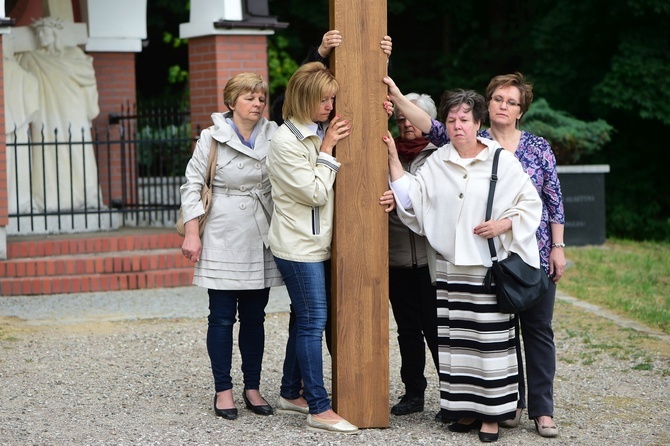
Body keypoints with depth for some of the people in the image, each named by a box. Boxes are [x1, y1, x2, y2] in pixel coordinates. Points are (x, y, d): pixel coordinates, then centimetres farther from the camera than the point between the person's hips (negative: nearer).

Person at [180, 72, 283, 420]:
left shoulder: (274, 136, 4)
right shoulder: (212, 138, -4)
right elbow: (192, 185, -2)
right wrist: (192, 234, -8)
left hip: (261, 241, 3)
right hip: (223, 239, -3)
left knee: (254, 317, 9)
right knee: (222, 317, 2)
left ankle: (252, 388, 18)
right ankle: (223, 390, 11)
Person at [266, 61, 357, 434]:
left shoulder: (321, 133, 9)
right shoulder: (285, 141, -15)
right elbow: (315, 193, -17)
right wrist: (328, 149, -13)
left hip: (317, 243, 8)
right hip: (298, 245, -8)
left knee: (306, 319, 14)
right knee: (314, 321, -7)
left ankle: (291, 394, 25)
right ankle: (320, 409, -4)